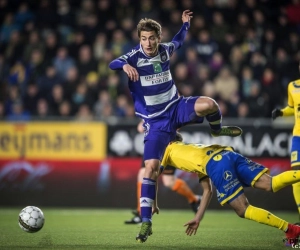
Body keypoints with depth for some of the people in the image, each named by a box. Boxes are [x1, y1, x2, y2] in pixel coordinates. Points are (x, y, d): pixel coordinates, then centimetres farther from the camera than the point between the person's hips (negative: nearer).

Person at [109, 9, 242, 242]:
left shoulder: (165, 50, -2)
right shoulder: (135, 57, -16)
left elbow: (177, 42, 25)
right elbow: (113, 64, -38)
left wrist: (186, 24, 19)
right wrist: (124, 66, -57)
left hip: (176, 107, 3)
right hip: (155, 121, -3)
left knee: (208, 104, -29)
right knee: (151, 167, -14)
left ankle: (217, 130, 9)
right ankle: (146, 221, -7)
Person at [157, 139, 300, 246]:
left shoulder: (166, 148, 29)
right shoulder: (191, 151, 43)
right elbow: (208, 191, 38)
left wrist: (154, 205, 35)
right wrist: (197, 219, 39)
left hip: (215, 164, -7)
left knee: (243, 210, -6)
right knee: (271, 184, -9)